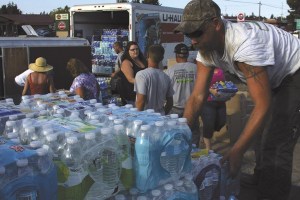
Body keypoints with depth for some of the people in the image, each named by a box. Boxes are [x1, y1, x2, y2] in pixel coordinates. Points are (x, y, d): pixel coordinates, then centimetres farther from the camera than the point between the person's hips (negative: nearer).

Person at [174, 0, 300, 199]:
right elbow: (197, 97, -10)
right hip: (274, 78, 9)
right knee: (254, 135, 17)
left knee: (277, 147, -15)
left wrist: (236, 152, -37)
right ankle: (262, 182, 36)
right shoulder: (206, 49, -12)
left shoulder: (244, 44, -38)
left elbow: (263, 105, -37)